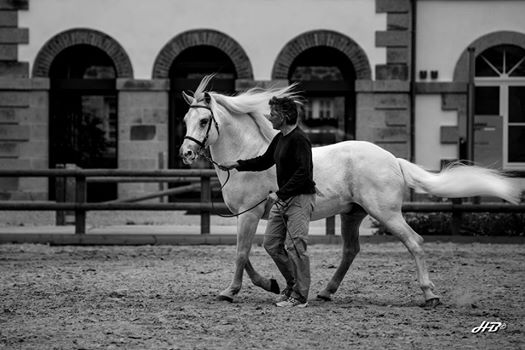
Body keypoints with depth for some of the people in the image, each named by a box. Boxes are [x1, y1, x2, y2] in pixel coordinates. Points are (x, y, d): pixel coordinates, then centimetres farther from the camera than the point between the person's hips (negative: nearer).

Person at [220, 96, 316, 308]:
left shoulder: (299, 140, -18)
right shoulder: (279, 139, 13)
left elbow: (303, 172, -25)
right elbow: (264, 161, 26)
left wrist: (280, 194, -26)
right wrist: (237, 165, 17)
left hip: (300, 199, -10)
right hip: (282, 200, 10)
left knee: (295, 246, -8)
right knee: (271, 244, 11)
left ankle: (300, 296, -2)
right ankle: (293, 283, 24)